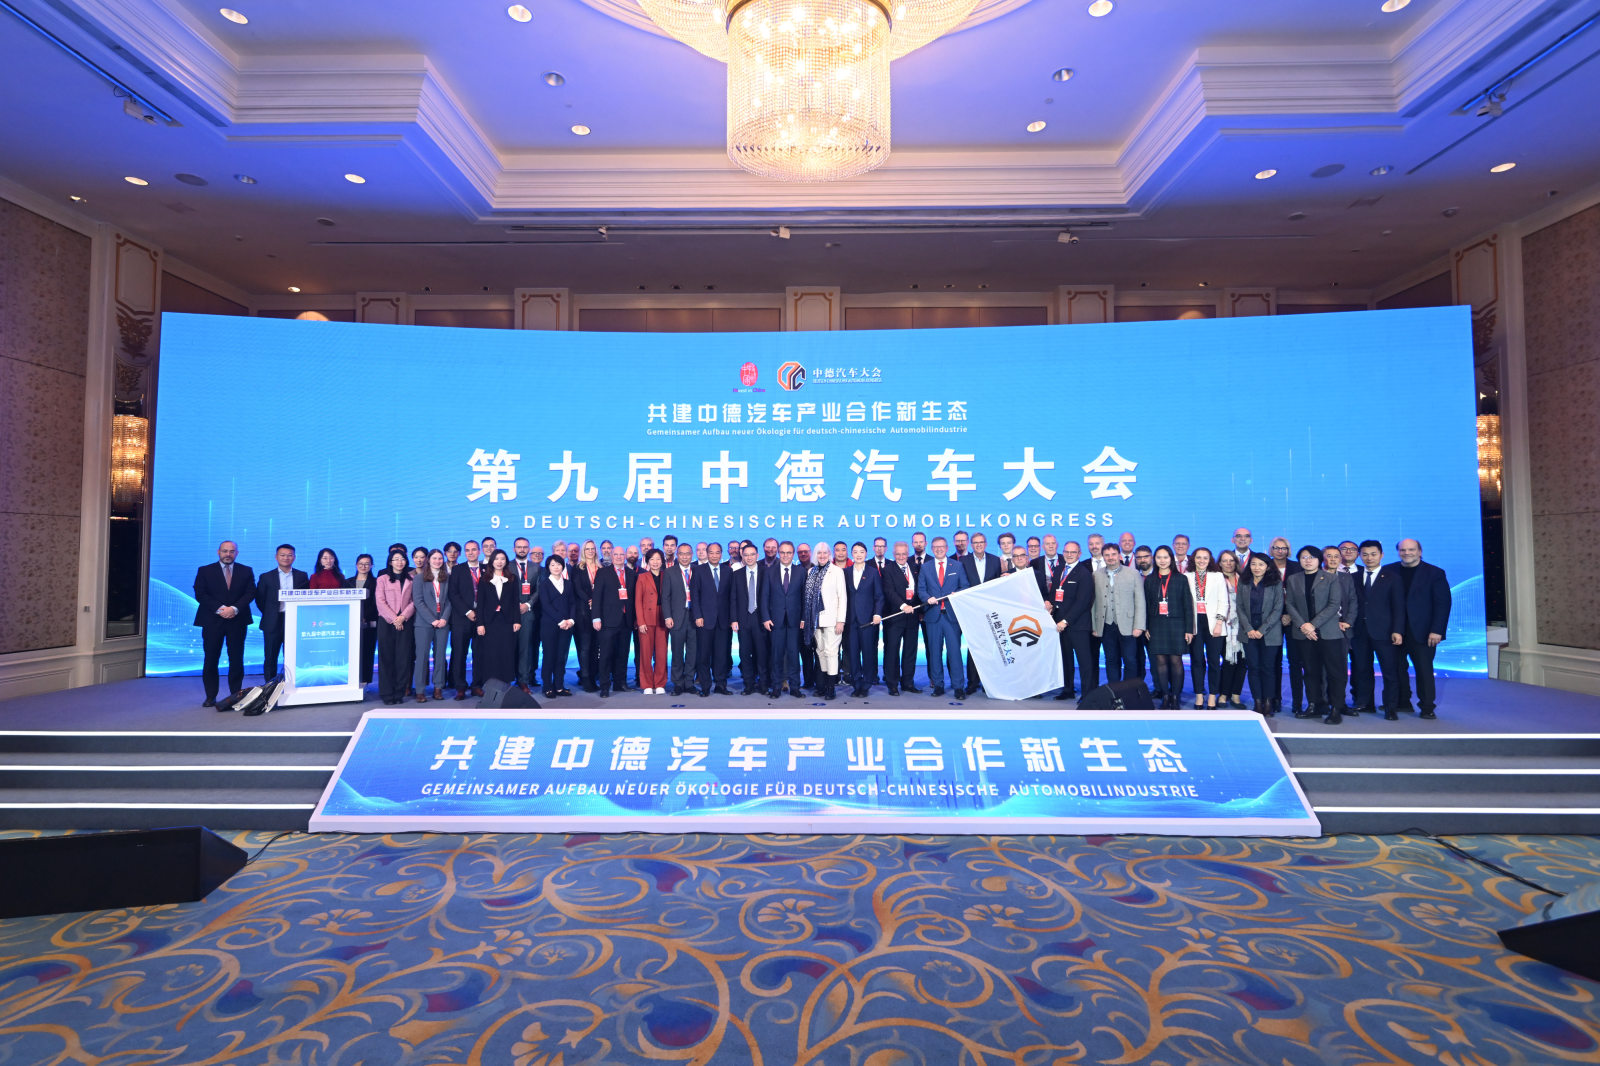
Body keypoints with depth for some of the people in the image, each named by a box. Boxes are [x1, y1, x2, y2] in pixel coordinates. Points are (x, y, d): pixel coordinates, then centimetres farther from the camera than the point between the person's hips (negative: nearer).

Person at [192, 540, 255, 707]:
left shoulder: (246, 571, 10)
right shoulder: (205, 571, 7)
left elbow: (250, 592, 1)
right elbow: (200, 594, -2)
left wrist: (235, 609, -14)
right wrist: (219, 609, -14)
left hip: (237, 620, 1)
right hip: (212, 621, 0)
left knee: (236, 660, 3)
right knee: (211, 660, 2)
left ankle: (236, 695, 10)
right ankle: (211, 697, 10)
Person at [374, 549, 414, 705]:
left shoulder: (411, 579, 11)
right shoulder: (382, 579, 7)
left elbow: (414, 601, 5)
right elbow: (380, 601, -1)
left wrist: (403, 617, -9)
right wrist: (394, 619, -9)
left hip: (405, 622, 1)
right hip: (386, 622, -1)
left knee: (403, 657, -1)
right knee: (386, 657, -1)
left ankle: (399, 692, 5)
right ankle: (387, 694, 4)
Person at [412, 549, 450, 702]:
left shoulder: (446, 579, 12)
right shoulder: (419, 578, 2)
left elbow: (448, 600, 10)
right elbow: (418, 601, -5)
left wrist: (445, 618, -6)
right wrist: (432, 620, -12)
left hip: (442, 622, 3)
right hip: (424, 622, -3)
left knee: (440, 655, 4)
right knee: (422, 656, -2)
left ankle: (438, 688, 11)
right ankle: (420, 691, 2)